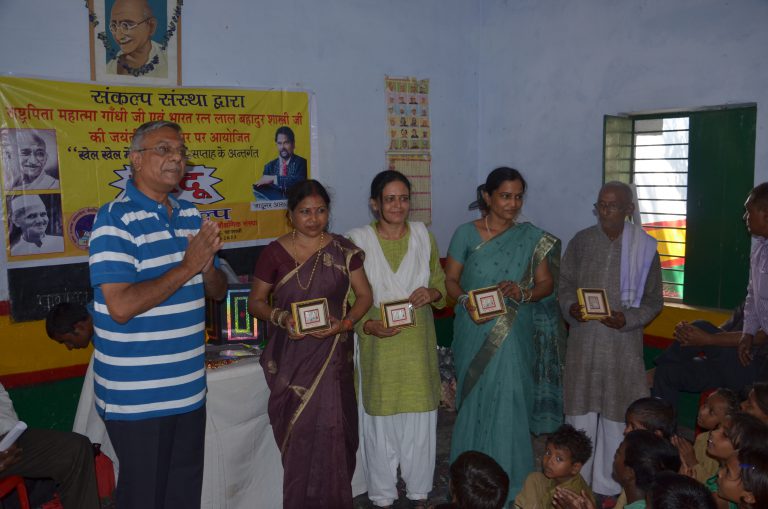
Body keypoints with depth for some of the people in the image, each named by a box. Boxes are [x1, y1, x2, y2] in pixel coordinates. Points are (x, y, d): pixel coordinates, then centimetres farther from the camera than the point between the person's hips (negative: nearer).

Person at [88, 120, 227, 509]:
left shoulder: (191, 217, 9)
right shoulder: (115, 219, -13)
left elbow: (217, 293, 13)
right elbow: (121, 307, -23)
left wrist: (207, 265, -9)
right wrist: (187, 267, -18)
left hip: (189, 387, 7)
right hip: (136, 396, -7)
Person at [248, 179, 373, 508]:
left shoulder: (343, 250, 2)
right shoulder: (274, 253, -2)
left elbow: (364, 295, 5)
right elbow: (255, 302, 4)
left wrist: (345, 323, -12)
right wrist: (281, 318, -15)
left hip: (332, 355, 1)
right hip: (291, 358, -1)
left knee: (330, 429, 0)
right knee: (300, 434, 1)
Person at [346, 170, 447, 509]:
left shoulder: (424, 236, 5)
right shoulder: (359, 240, -4)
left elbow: (441, 284, 12)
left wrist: (432, 293, -11)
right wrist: (368, 325, -20)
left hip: (418, 344, 3)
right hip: (379, 346, -2)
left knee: (420, 420, 10)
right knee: (381, 422, 7)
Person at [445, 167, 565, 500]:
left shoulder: (532, 239, 4)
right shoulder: (466, 234, 0)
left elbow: (547, 284, 5)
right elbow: (450, 279, 2)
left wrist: (523, 293, -15)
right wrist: (465, 301, -17)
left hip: (513, 337, 1)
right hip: (475, 336, 0)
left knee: (510, 404, -1)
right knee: (476, 403, 6)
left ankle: (509, 483, 16)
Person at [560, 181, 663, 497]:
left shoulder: (644, 247, -1)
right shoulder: (581, 241, 3)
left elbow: (653, 301, 3)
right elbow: (565, 285, 8)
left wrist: (627, 319, -14)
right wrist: (571, 308, -12)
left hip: (623, 344, -1)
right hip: (583, 340, 1)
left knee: (616, 415, 4)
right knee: (580, 410, 7)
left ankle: (610, 487, 21)